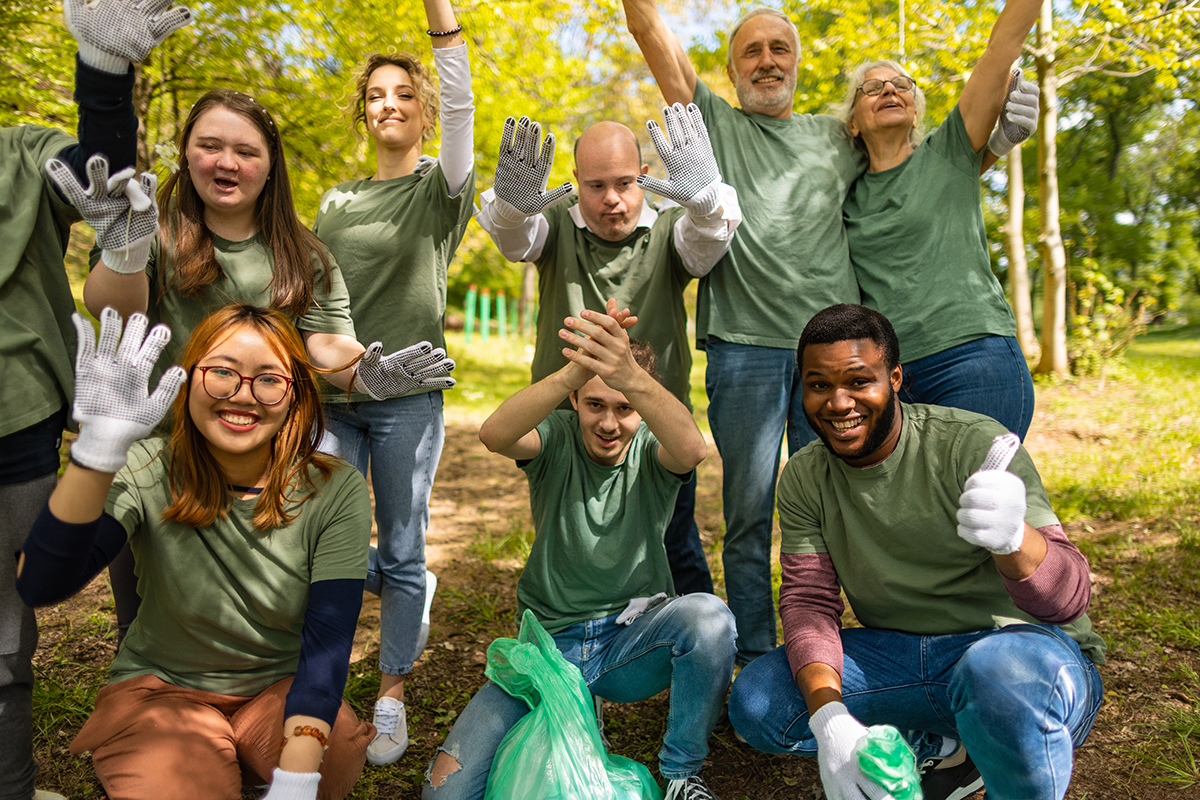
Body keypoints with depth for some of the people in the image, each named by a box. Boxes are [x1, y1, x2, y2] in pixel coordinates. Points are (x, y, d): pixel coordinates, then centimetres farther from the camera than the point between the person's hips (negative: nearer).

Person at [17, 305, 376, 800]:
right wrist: (98, 450, -44)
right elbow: (41, 586, -29)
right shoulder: (146, 474, -14)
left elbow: (327, 643, -17)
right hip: (162, 686, 0)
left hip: (282, 689, 1)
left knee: (338, 759, -29)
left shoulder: (337, 492, -14)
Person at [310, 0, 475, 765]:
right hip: (333, 394, 4)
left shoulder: (441, 189, 4)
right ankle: (409, 590, 29)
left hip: (407, 394, -4)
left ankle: (393, 697, 17)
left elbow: (460, 106, -14)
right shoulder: (338, 200, 16)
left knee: (402, 550, 2)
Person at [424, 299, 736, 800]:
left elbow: (690, 449, -33)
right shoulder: (557, 439, -6)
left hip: (633, 638, 0)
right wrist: (571, 372, -50)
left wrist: (632, 378, -53)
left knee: (709, 617, -32)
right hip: (549, 643, 0)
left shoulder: (651, 450, -6)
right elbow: (494, 435, -31)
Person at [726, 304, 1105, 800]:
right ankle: (951, 750, -3)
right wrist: (827, 716, -26)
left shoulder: (972, 443, -17)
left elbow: (1067, 597, -24)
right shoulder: (803, 479, -1)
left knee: (998, 670, -40)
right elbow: (809, 600, -7)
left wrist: (1012, 537, -49)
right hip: (899, 655, 5)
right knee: (754, 703, -14)